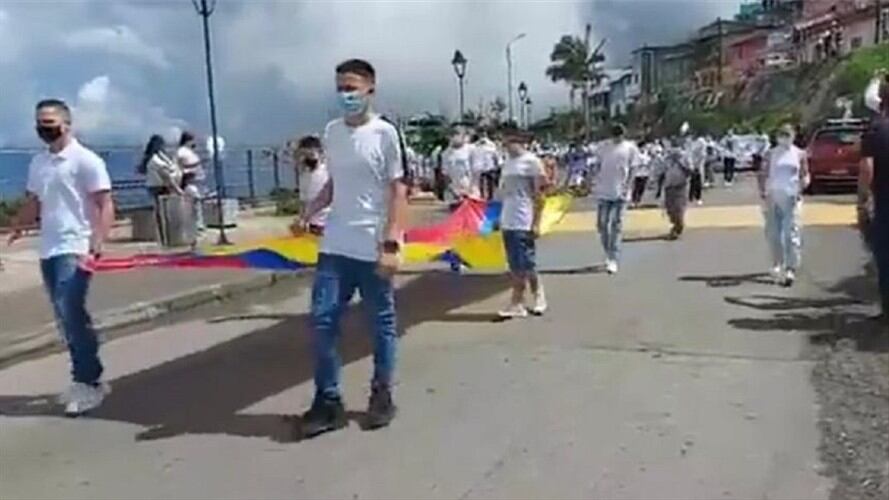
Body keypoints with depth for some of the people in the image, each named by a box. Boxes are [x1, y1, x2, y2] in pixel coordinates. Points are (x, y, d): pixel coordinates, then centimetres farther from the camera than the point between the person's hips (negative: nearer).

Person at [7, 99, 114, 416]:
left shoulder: (86, 160, -6)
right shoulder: (37, 163, 13)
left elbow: (106, 207, -10)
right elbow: (33, 205, 20)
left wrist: (95, 248, -20)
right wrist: (13, 228, 4)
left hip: (75, 250, -7)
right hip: (47, 251, 7)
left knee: (72, 315, -11)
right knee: (68, 319, 10)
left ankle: (87, 384, 0)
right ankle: (89, 380, 21)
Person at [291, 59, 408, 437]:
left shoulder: (386, 134, -7)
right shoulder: (331, 132, 9)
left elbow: (399, 192, -8)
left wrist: (391, 244, -16)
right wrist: (307, 215, 2)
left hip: (373, 249, -5)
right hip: (334, 246, 5)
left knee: (382, 323, 8)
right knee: (322, 320, 2)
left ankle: (382, 396, 23)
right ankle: (327, 401, 13)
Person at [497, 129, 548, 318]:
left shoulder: (531, 161, -8)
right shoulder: (508, 162, 14)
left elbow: (539, 195, -10)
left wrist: (536, 223, -13)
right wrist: (499, 218, 14)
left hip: (523, 223, -7)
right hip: (507, 222, 7)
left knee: (525, 265, -2)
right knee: (514, 267, 9)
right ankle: (518, 304, 14)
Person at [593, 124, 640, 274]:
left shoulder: (630, 148, 1)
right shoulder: (603, 146, 8)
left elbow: (631, 170, 1)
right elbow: (598, 166, 12)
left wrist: (626, 187, -10)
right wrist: (597, 182, 1)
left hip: (620, 192, -3)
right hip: (603, 191, 3)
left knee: (616, 225, -4)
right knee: (602, 224, 6)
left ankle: (613, 260, -3)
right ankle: (608, 254, 24)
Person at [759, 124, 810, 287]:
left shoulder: (799, 154, 7)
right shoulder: (770, 154, 9)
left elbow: (805, 175, 9)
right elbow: (763, 175, 8)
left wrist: (801, 187, -9)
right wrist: (763, 193, -2)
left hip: (791, 198, -2)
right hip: (773, 198, 2)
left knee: (792, 234, -10)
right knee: (773, 234, 7)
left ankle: (790, 269, -14)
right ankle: (777, 265, 23)